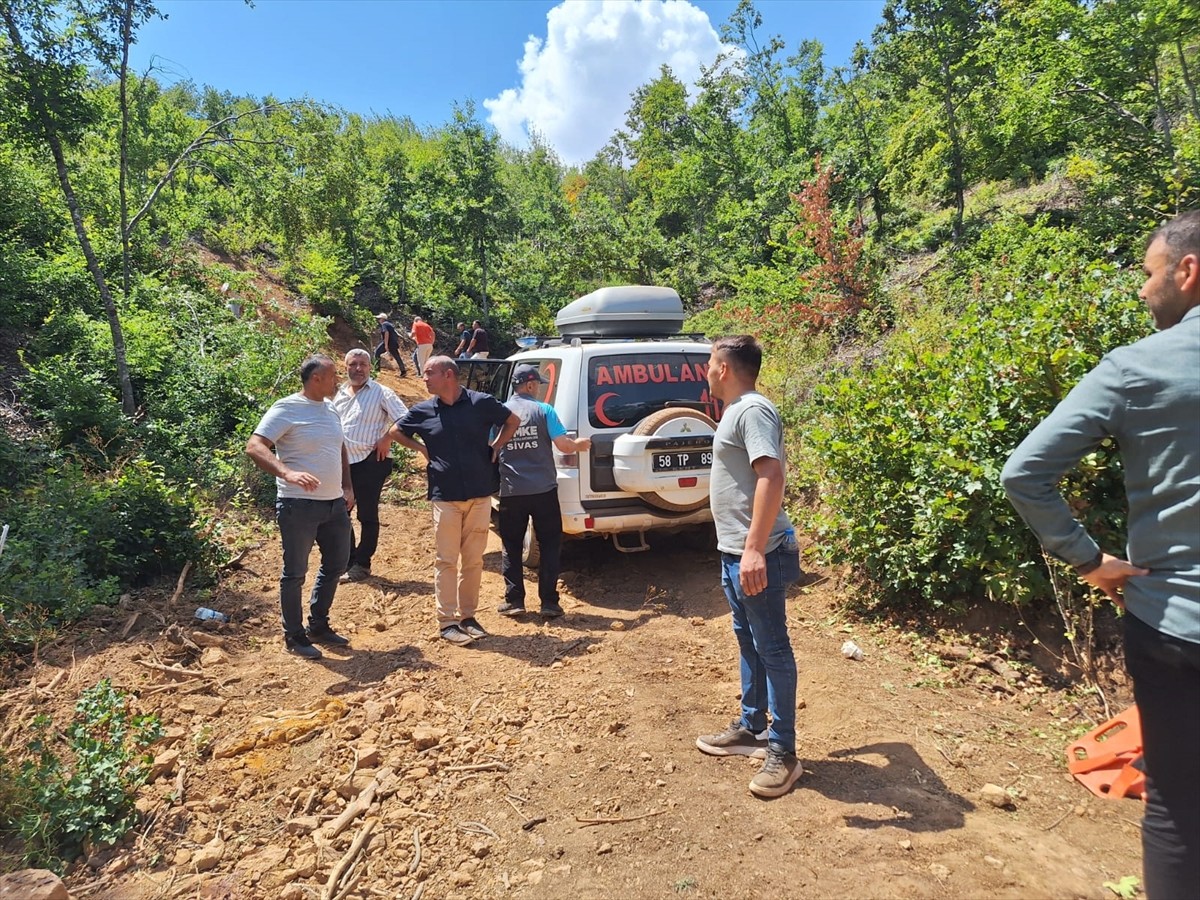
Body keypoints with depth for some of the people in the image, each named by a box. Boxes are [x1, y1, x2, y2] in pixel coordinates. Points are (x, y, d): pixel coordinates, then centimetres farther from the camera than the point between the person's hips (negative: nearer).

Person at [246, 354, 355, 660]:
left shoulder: (330, 411, 12)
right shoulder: (286, 409, -12)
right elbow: (254, 447, -21)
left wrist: (348, 487, 13)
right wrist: (288, 473, -36)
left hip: (335, 504, 8)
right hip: (299, 505, -8)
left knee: (336, 565, 18)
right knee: (295, 573, 5)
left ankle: (318, 625, 34)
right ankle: (294, 636, 21)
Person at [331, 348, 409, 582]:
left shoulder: (381, 393, -7)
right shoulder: (340, 394, 13)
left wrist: (387, 439, -16)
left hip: (370, 461, -7)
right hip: (343, 461, 7)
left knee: (367, 515, 2)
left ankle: (361, 564, 13)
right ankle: (347, 559, 25)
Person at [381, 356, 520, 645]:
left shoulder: (482, 403, -3)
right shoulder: (422, 411, 1)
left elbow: (513, 421, 12)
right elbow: (395, 432, 17)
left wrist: (495, 447, 3)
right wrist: (421, 448, 4)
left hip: (480, 496, 0)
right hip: (445, 498, 0)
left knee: (473, 560, 9)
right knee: (447, 561, 2)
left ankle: (468, 615, 21)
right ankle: (447, 621, 10)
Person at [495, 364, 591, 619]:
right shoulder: (543, 410, -6)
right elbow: (563, 445, -10)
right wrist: (579, 444, 11)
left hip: (510, 492, 2)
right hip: (543, 490, -2)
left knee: (511, 547, 14)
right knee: (550, 546, 9)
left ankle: (514, 600, 14)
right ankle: (549, 602, 7)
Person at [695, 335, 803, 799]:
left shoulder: (753, 410, -16)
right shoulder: (736, 411, 15)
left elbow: (772, 476, -28)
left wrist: (754, 549, -33)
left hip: (756, 556, -11)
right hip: (734, 552, 11)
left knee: (772, 648, 0)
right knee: (747, 641, 19)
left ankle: (783, 752, 11)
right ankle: (751, 728, 33)